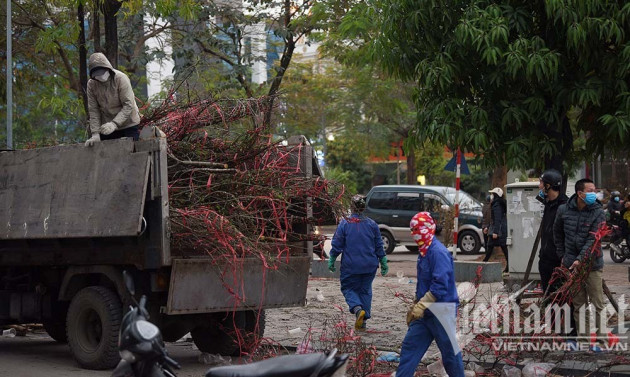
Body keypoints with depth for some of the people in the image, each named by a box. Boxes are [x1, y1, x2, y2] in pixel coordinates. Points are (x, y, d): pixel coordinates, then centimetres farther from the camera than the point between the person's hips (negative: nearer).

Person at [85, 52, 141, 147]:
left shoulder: (121, 78, -15)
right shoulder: (91, 84, -3)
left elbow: (128, 105, -20)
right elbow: (93, 110, -4)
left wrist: (114, 124, -30)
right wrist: (95, 133, -13)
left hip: (128, 125, -3)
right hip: (106, 127, 3)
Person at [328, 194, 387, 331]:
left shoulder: (344, 223, -8)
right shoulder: (372, 224, 0)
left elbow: (337, 244, -6)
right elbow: (379, 246, 5)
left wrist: (331, 261, 5)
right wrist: (383, 263, 15)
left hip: (350, 265, -3)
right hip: (369, 265, 3)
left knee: (348, 288, 10)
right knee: (365, 290, 15)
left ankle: (357, 309, -17)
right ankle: (363, 320, 13)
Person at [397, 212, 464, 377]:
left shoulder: (438, 252, -18)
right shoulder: (423, 252, 13)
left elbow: (440, 285, -26)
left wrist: (421, 305, -26)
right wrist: (415, 306, 21)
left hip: (441, 310, -9)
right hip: (425, 311, 9)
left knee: (450, 351, 3)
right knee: (409, 347, 5)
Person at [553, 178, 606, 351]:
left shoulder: (598, 212, -7)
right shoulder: (563, 210, 2)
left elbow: (593, 239, -16)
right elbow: (558, 233, 19)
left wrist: (581, 259, -25)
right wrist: (562, 255, 16)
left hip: (592, 265, -3)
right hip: (571, 265, 3)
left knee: (597, 304, 0)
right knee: (578, 304, 9)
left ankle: (599, 338, 6)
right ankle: (582, 338, 16)